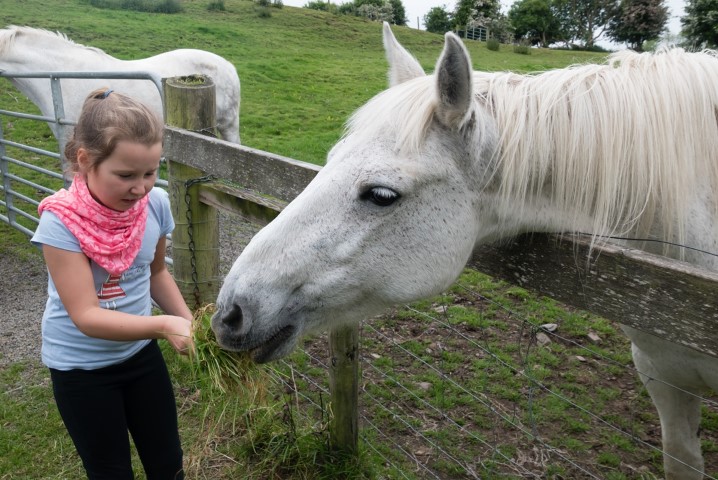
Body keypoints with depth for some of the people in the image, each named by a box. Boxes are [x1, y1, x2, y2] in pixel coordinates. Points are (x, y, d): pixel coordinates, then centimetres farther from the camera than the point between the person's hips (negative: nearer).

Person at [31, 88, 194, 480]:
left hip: (141, 354, 4)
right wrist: (164, 326, -41)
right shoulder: (61, 221, -26)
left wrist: (188, 322, -9)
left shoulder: (156, 203, -14)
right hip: (81, 368, -3)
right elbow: (86, 316, -27)